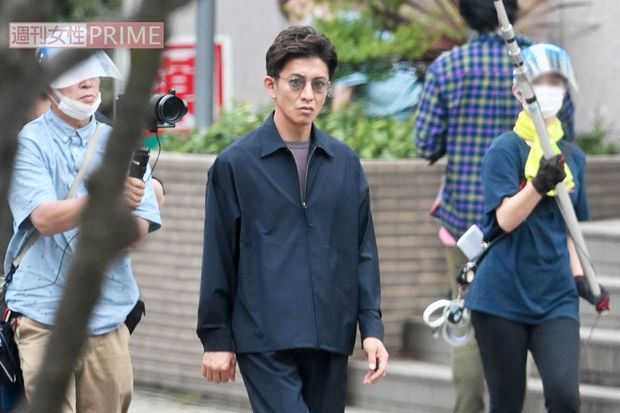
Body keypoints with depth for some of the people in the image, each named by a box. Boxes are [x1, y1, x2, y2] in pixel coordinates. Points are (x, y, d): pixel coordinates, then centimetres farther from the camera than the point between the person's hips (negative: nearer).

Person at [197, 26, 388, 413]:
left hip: (330, 338, 4)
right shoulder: (235, 164, -1)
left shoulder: (346, 163, 9)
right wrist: (216, 338, 1)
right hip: (265, 340, -4)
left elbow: (363, 252, 11)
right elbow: (219, 259, 1)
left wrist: (371, 328, 3)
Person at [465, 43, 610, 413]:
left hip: (555, 298, 3)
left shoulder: (573, 157, 11)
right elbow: (505, 219, -15)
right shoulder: (506, 149, -4)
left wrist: (579, 276, 6)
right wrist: (539, 185, -31)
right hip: (503, 296, -3)